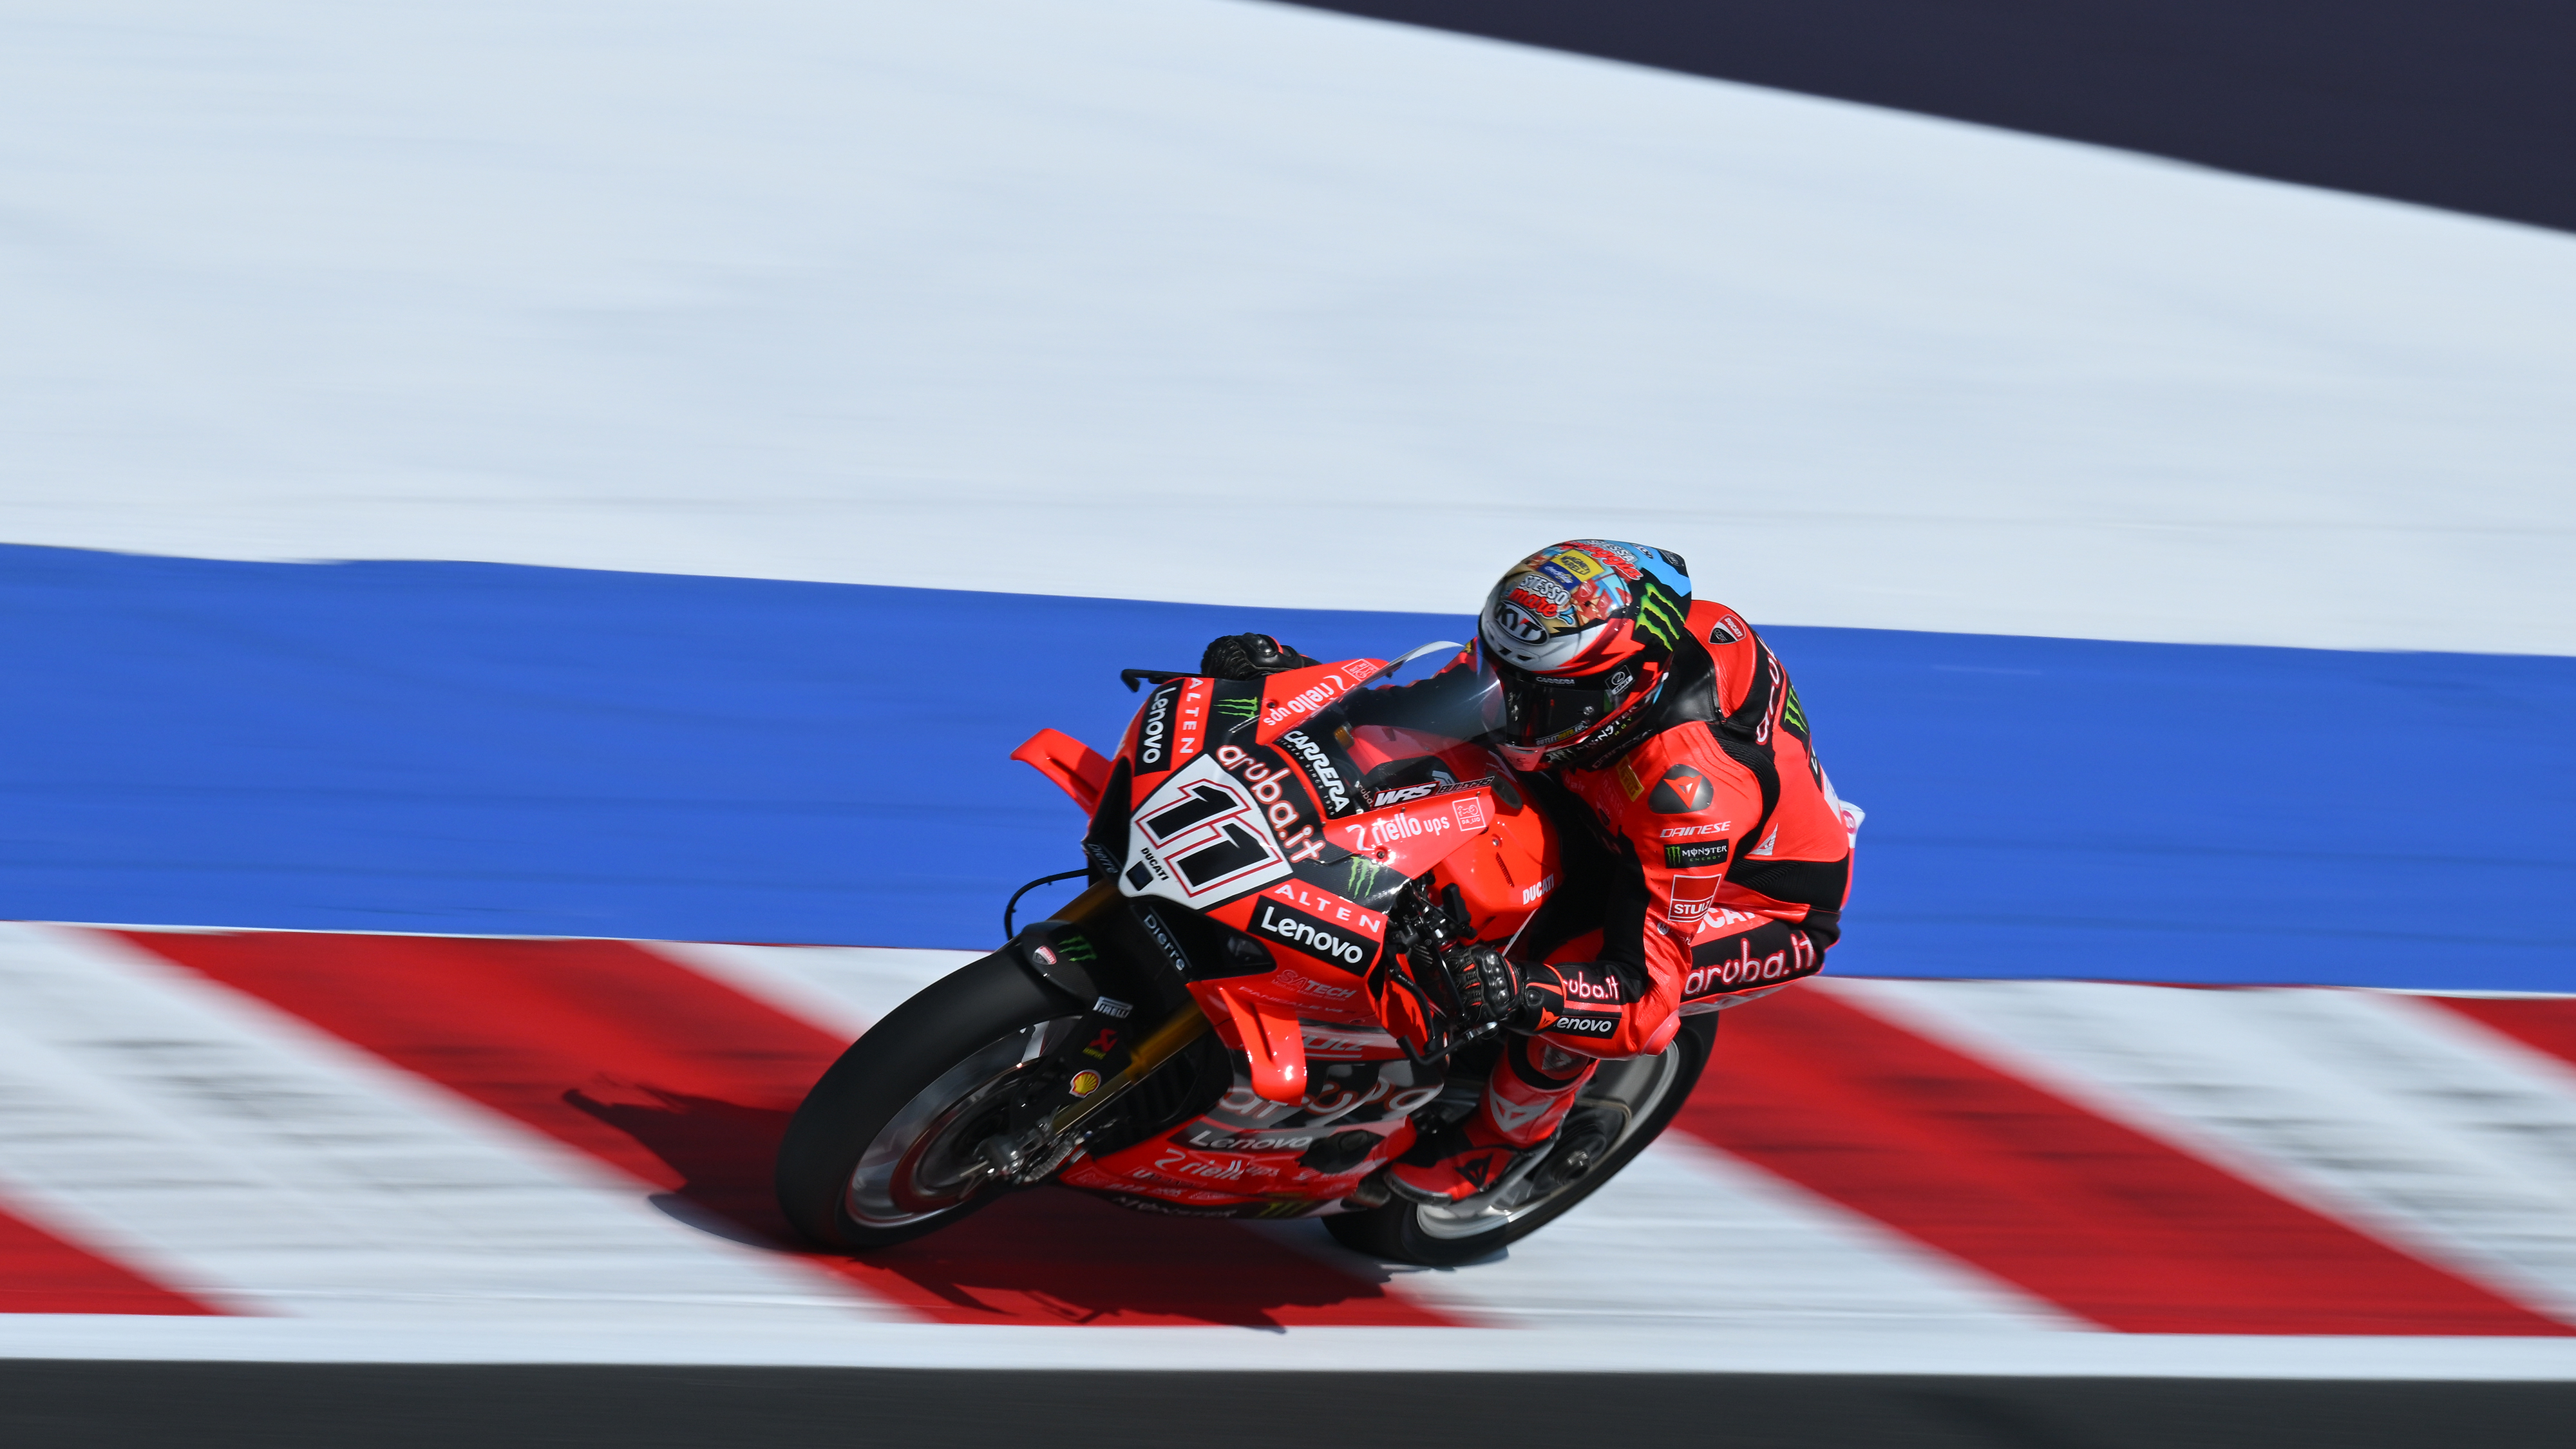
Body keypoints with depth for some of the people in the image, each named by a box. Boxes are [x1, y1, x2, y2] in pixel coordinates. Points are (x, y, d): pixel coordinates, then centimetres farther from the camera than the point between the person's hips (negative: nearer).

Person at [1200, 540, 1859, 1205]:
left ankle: (1503, 1134, 0)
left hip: (1770, 906, -8)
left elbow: (1647, 1001, -42)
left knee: (1556, 984, -32)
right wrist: (1293, 675, -18)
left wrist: (1519, 994, -58)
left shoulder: (1687, 789, -43)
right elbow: (1429, 705, -3)